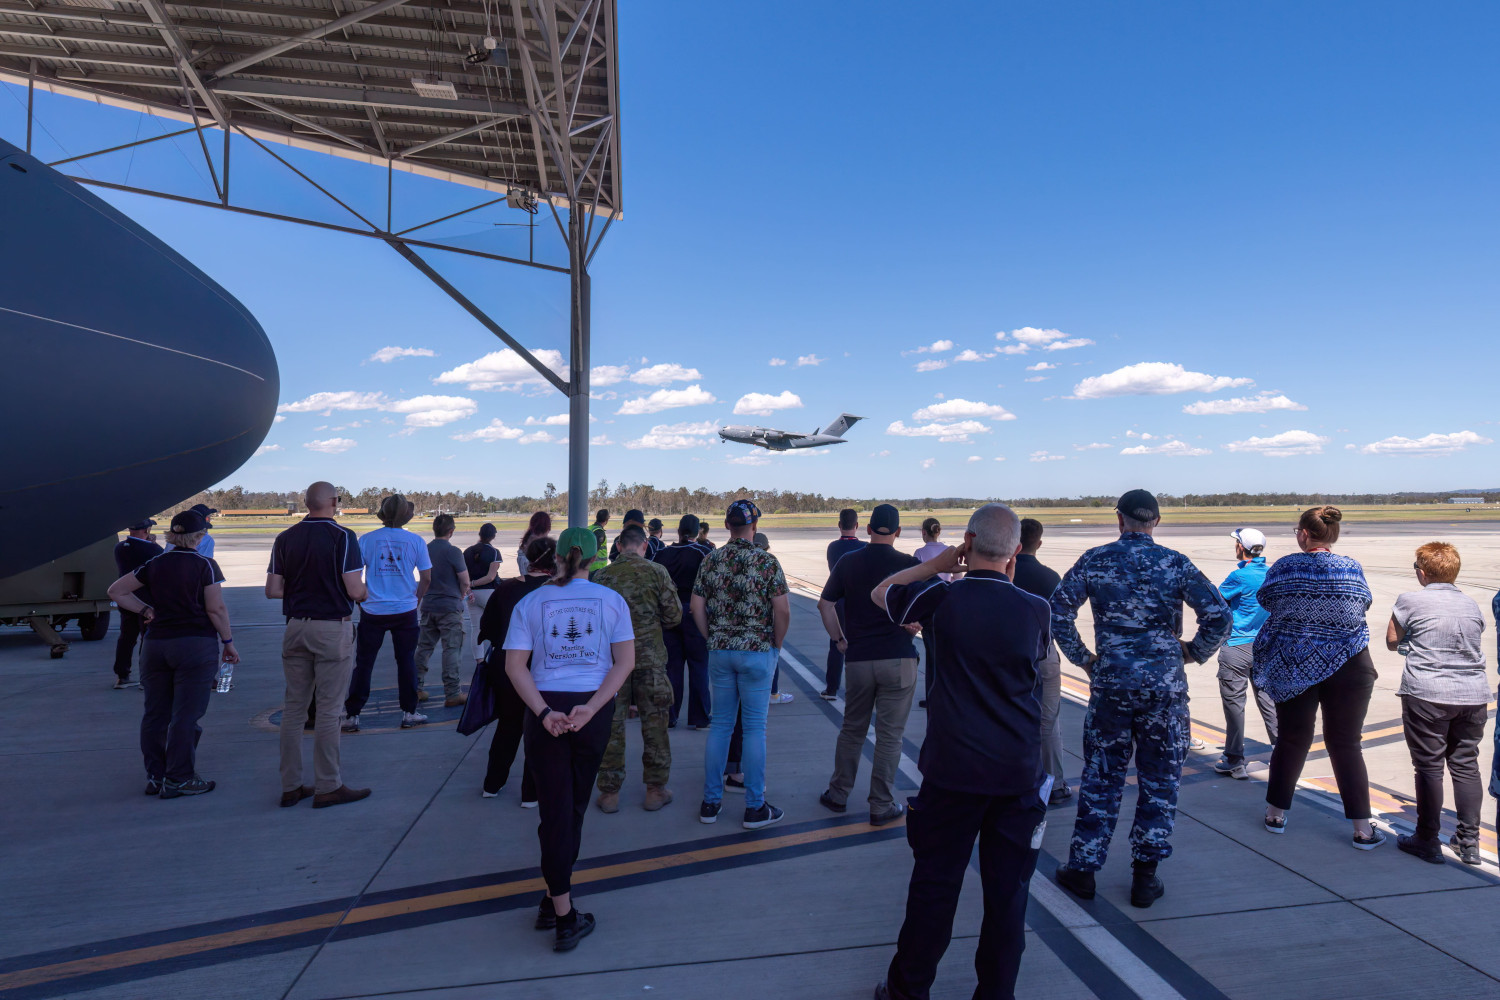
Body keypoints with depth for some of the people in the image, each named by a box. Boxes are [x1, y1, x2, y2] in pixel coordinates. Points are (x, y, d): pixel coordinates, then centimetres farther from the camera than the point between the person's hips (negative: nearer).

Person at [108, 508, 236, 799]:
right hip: (196, 645, -5)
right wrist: (228, 641, -2)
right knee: (186, 715, 0)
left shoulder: (154, 565, 7)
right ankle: (178, 780, 5)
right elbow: (216, 609, -11)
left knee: (155, 713, 14)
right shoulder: (205, 565, -8)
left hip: (155, 644, 5)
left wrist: (145, 610, 10)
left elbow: (116, 591, 12)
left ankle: (155, 777, 23)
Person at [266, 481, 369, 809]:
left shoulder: (285, 538, 6)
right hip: (332, 630, -5)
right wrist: (365, 592, 6)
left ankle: (291, 786, 18)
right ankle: (327, 787, 7)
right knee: (327, 710, 0)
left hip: (295, 628, 5)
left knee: (294, 708, 11)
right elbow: (354, 590, -16)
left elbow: (272, 590, 4)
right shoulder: (342, 537, -11)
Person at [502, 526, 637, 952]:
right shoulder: (611, 600, 1)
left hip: (546, 712, 0)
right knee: (575, 805, 16)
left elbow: (515, 665, -6)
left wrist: (544, 712, -12)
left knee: (555, 808, 6)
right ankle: (555, 898, 28)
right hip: (594, 711, 1)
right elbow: (626, 661, -8)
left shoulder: (530, 603, 3)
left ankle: (562, 914, 7)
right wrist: (590, 708, -12)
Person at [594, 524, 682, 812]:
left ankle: (610, 792, 17)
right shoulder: (657, 572, -5)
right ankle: (655, 790, 19)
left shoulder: (602, 576, -1)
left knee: (611, 725, 9)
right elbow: (674, 616, -3)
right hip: (650, 657, -1)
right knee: (654, 723, 10)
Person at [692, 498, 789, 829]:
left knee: (720, 724, 12)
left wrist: (714, 639, 12)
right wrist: (776, 645, 2)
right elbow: (783, 611, -12)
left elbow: (697, 608, 3)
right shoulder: (767, 562, -10)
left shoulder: (710, 560, 1)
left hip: (719, 651, 4)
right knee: (754, 728, 4)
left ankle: (711, 802, 19)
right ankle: (755, 807, 11)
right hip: (757, 652, -3)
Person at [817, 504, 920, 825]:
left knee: (852, 729, 17)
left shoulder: (848, 562, 2)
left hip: (857, 659, 3)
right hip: (899, 659, -2)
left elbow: (825, 604, 5)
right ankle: (882, 807, 14)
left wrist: (839, 639, 14)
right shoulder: (908, 564, -6)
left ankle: (838, 795, 26)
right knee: (889, 735, 6)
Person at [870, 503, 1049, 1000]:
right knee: (1008, 891, 13)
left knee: (935, 883, 10)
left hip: (953, 769, -1)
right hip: (1019, 771, 1)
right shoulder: (1035, 609, -6)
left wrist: (940, 562, 8)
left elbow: (880, 593, 8)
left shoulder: (944, 597, -9)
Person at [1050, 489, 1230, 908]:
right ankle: (1145, 876, 20)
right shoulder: (1176, 564, -3)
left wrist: (1082, 658, 4)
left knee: (1100, 778, 12)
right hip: (1166, 686, 0)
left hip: (1110, 684, 1)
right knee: (1159, 782, 13)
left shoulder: (1095, 560, -2)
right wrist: (1194, 652, 8)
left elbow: (1058, 612, -7)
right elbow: (1219, 616, -8)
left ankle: (1082, 868, 20)